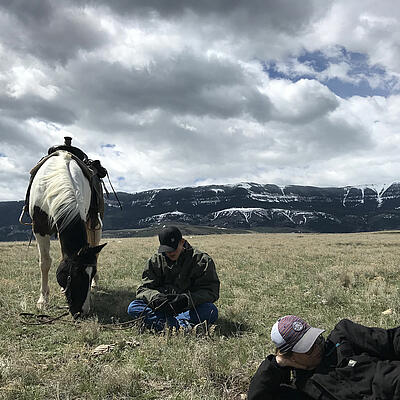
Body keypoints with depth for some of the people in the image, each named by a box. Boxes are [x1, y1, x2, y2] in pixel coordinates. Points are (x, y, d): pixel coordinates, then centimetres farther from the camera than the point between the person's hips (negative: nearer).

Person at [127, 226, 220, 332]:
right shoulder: (156, 261, 4)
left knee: (211, 311, -33)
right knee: (133, 307, -21)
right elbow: (143, 289, 1)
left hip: (189, 309, -2)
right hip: (163, 309, 3)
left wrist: (187, 299, -29)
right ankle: (181, 326, -37)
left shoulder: (201, 260, -5)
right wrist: (155, 296, -23)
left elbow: (212, 291, -12)